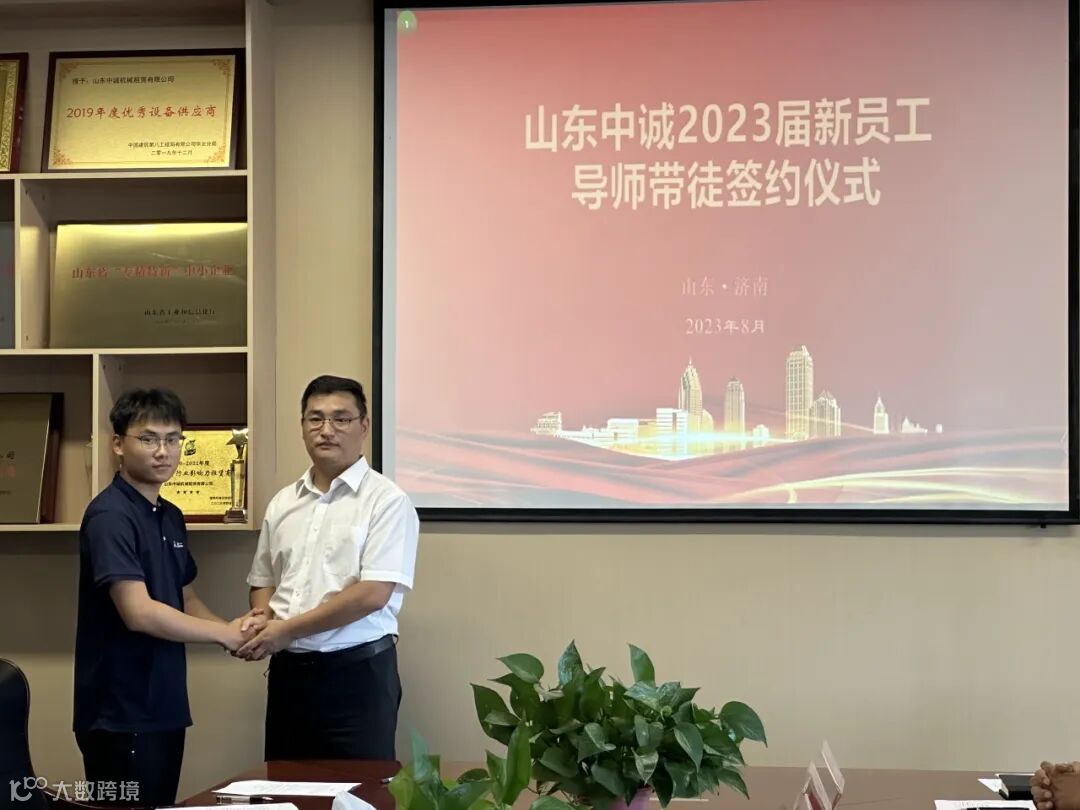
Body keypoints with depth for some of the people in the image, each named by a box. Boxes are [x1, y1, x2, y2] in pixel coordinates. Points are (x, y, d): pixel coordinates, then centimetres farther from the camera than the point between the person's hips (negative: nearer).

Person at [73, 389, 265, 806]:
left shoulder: (172, 518, 12)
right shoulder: (110, 516, -16)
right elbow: (139, 613, -23)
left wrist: (234, 629, -1)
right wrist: (224, 634, -12)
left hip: (164, 706, 9)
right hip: (120, 713, -9)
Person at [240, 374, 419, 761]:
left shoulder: (386, 500, -7)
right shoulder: (283, 503, 12)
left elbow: (373, 594, -16)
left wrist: (287, 630, -14)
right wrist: (262, 621, -4)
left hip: (356, 672, -5)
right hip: (288, 670, 6)